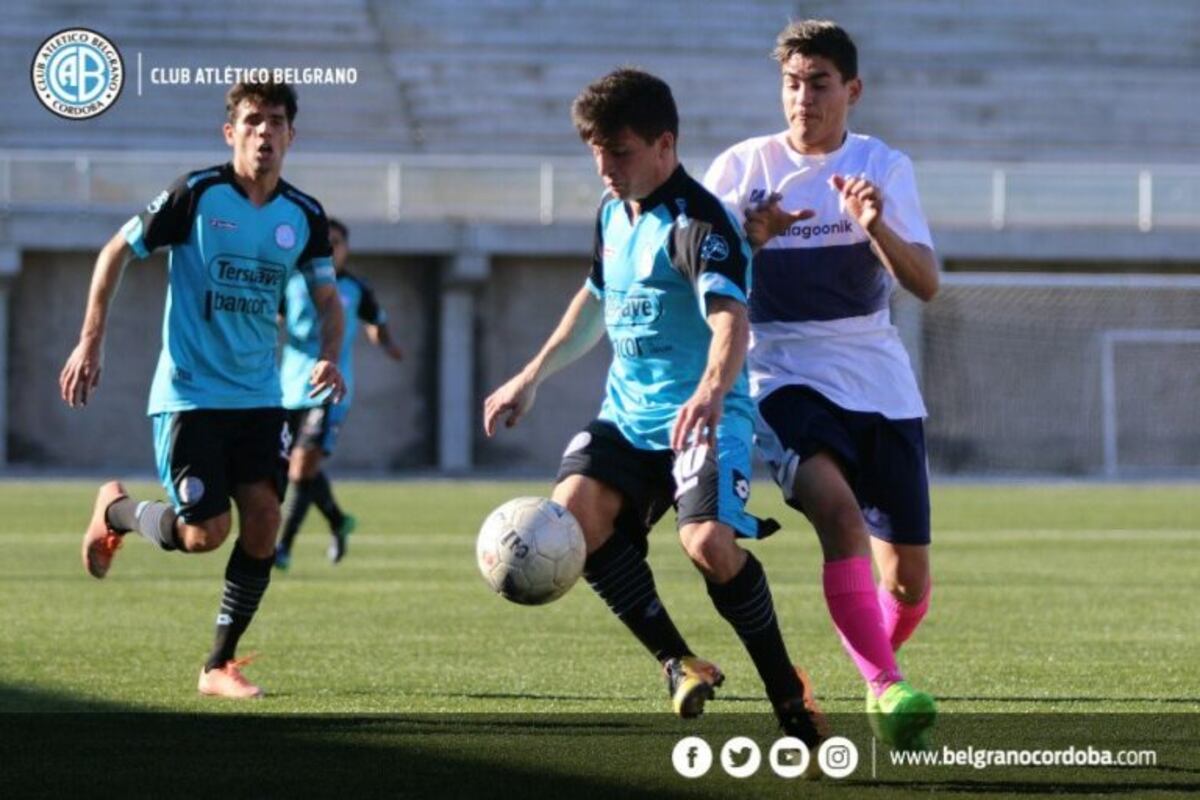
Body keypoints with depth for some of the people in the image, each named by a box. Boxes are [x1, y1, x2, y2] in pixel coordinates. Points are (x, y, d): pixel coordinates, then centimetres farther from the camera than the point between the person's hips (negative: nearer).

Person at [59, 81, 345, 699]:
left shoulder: (303, 216, 3)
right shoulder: (197, 195, -10)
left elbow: (327, 298, 16)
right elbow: (117, 252, -2)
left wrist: (329, 357, -4)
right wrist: (90, 343, -6)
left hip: (258, 396, 5)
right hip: (189, 394, -5)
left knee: (263, 520, -7)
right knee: (205, 532, -12)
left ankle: (220, 665, 8)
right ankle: (115, 510, 22)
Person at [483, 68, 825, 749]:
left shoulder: (697, 222, -16)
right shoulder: (614, 212, 12)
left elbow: (730, 315, -33)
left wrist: (711, 391, -52)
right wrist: (532, 377, 32)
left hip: (702, 417, -8)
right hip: (627, 413, 8)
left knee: (708, 540, -30)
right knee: (574, 512, -20)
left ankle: (787, 689, -8)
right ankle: (679, 662, -6)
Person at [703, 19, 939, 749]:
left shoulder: (885, 168, 3)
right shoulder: (743, 167, 0)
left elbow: (926, 284, -7)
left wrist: (875, 225, -26)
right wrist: (750, 236, -19)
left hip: (882, 384, 2)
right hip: (789, 379, -2)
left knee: (909, 579, 3)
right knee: (838, 510, -32)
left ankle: (878, 673, 35)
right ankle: (887, 688, -34)